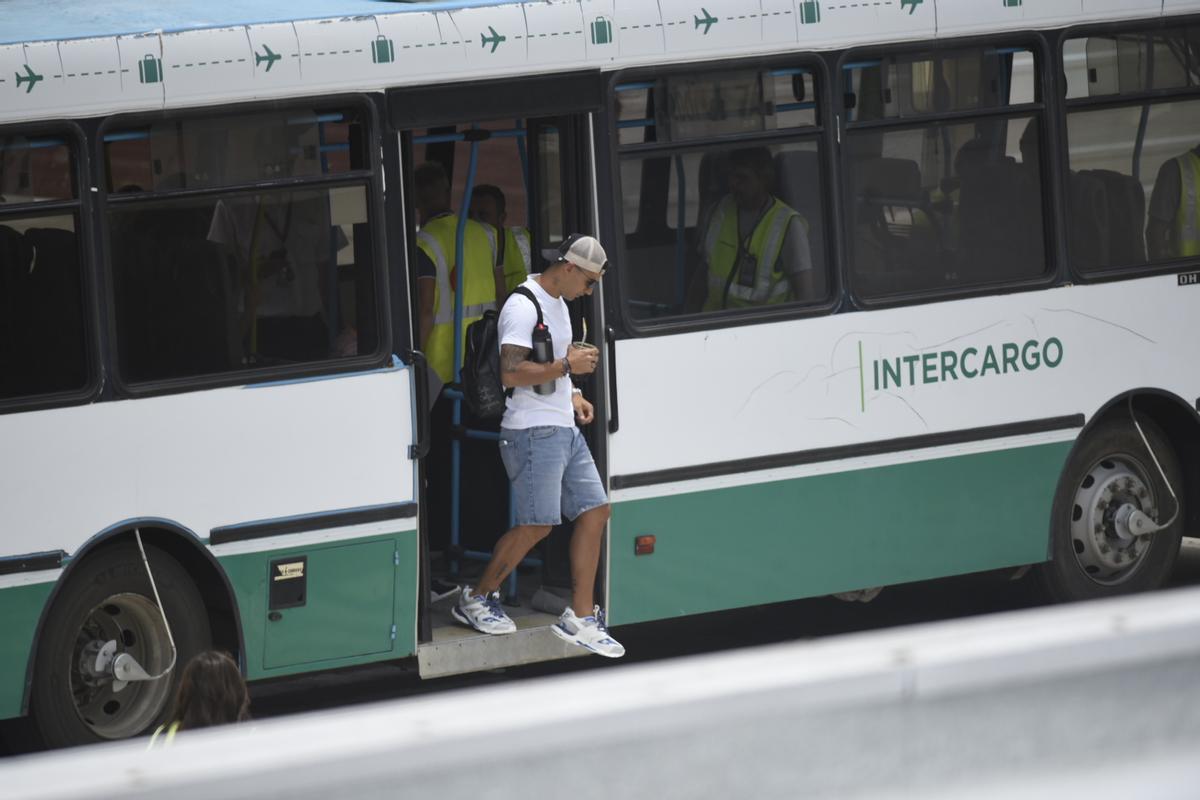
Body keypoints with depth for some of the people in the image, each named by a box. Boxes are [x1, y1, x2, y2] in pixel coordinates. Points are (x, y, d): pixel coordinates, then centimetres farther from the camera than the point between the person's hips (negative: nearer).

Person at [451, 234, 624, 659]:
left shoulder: (557, 304, 18)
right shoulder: (523, 307, -14)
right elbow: (511, 372, -23)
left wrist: (573, 395, 15)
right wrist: (567, 366, -19)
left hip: (564, 430, 10)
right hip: (533, 432, -10)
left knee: (595, 510, 4)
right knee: (538, 524, -11)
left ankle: (580, 617, 6)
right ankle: (476, 599, 6)